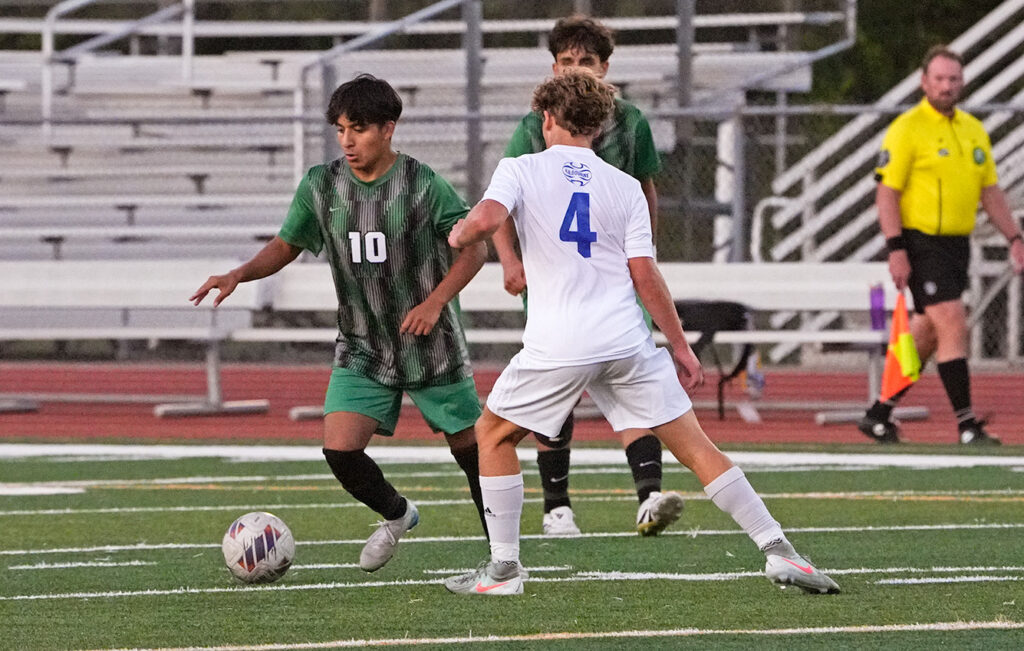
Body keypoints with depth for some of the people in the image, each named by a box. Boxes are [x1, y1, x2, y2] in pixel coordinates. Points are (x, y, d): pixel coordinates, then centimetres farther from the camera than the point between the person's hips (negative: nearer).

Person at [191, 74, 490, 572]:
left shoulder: (424, 186, -14)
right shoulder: (320, 186, -3)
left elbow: (474, 248, -6)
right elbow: (286, 246, 9)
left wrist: (434, 302, -19)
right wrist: (239, 274, -9)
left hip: (431, 346, -3)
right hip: (361, 349, 3)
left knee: (471, 449, 6)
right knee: (339, 450, -14)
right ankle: (395, 516, 18)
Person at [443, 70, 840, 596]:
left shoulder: (521, 170, 4)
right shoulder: (624, 187, 9)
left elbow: (486, 219, -15)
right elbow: (645, 275, 4)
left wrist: (457, 236, 8)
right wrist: (680, 346, 11)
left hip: (557, 346, -2)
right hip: (627, 343, 2)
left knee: (493, 435, 20)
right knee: (695, 447, 5)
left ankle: (503, 568, 16)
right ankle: (776, 549, -4)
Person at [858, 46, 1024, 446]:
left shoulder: (973, 130, 14)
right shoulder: (907, 129, -8)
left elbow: (990, 192, 18)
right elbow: (887, 192, -11)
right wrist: (896, 250, -18)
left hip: (957, 244, 7)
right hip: (921, 244, -7)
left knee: (926, 336, 10)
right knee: (953, 326, -14)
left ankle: (879, 416, 21)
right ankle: (967, 427, -14)